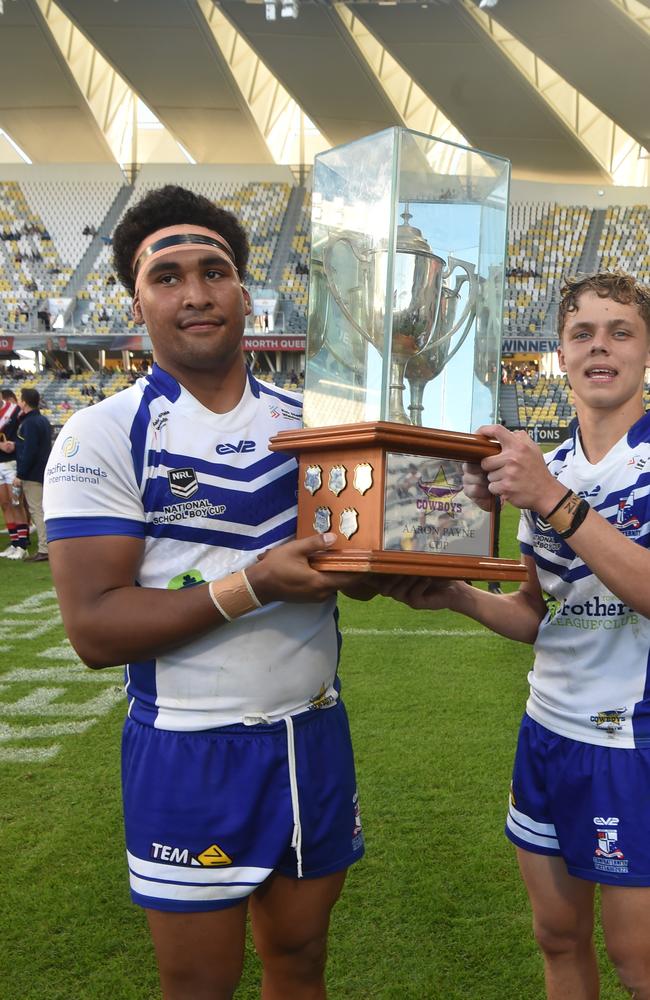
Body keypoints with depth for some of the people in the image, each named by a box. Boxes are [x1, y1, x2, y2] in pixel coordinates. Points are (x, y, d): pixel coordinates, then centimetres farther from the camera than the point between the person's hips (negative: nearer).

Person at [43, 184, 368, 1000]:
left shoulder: (304, 421, 5)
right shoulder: (104, 435, -10)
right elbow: (94, 628, -17)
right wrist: (253, 584, -25)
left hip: (315, 734, 5)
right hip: (192, 753, -4)